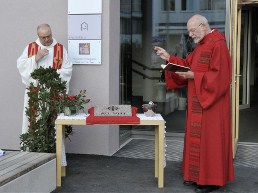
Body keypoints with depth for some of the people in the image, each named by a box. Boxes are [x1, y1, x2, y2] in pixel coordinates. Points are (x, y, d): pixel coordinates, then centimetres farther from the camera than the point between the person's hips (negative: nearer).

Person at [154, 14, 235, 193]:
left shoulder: (218, 45, -17)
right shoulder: (201, 45, 14)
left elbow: (219, 76, -23)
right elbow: (187, 64, 16)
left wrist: (193, 76, -22)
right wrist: (169, 58, 5)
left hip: (211, 103, -10)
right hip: (198, 101, 10)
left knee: (210, 139, -3)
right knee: (197, 138, 13)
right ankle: (198, 175, 22)